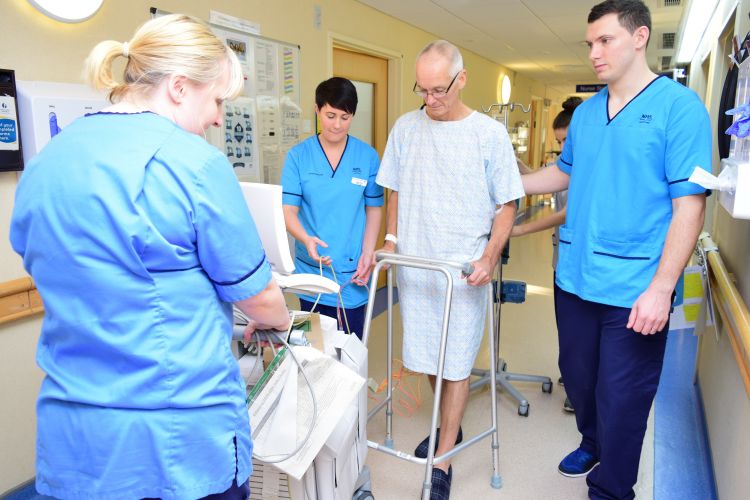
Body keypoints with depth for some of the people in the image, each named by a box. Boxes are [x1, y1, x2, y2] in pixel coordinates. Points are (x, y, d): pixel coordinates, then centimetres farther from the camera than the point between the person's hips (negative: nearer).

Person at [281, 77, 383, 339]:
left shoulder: (367, 156, 0)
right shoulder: (298, 156, -2)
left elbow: (374, 209, 6)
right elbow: (288, 211, -5)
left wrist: (368, 252, -7)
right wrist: (306, 239, -24)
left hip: (352, 273, 0)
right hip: (311, 269, 0)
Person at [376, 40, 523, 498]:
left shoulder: (490, 133, -5)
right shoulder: (406, 128, 4)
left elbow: (507, 204, -2)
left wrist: (489, 257, -13)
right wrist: (391, 240, 4)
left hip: (466, 270, -3)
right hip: (414, 265, 4)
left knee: (457, 362, 2)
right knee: (427, 354, 15)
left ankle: (443, 461, 17)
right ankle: (449, 426, 40)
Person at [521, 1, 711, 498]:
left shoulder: (680, 106, -9)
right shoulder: (585, 112, 9)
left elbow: (690, 204, -14)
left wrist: (660, 288, -20)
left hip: (635, 289, -5)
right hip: (574, 278, 6)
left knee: (621, 399, 7)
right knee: (578, 378, 21)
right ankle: (592, 444, 49)